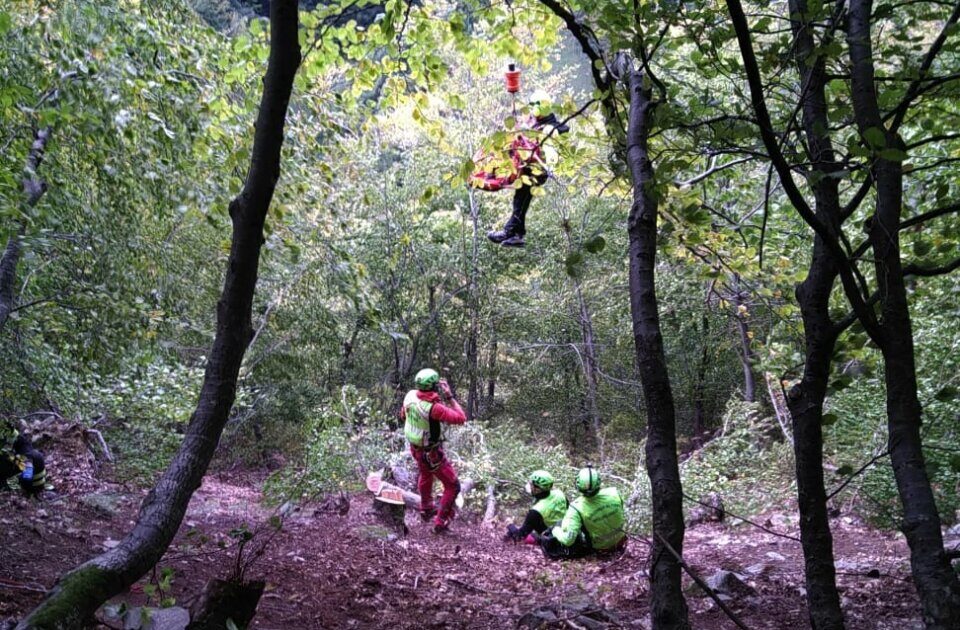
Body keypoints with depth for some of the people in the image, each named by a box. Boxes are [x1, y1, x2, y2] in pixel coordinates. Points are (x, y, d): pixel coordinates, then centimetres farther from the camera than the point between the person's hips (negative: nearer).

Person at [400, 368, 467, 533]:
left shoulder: (410, 395, -14)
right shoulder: (433, 408, -36)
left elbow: (403, 415, 5)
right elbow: (460, 418, -33)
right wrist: (449, 397, -27)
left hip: (415, 448, 8)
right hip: (432, 454, -8)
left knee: (425, 476, 36)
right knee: (452, 487, 11)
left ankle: (426, 509, 56)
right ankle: (440, 521, 18)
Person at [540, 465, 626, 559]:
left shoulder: (577, 508, -32)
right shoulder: (614, 493, -24)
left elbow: (567, 539, -32)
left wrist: (556, 530, -11)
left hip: (598, 546, -3)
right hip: (618, 541, 3)